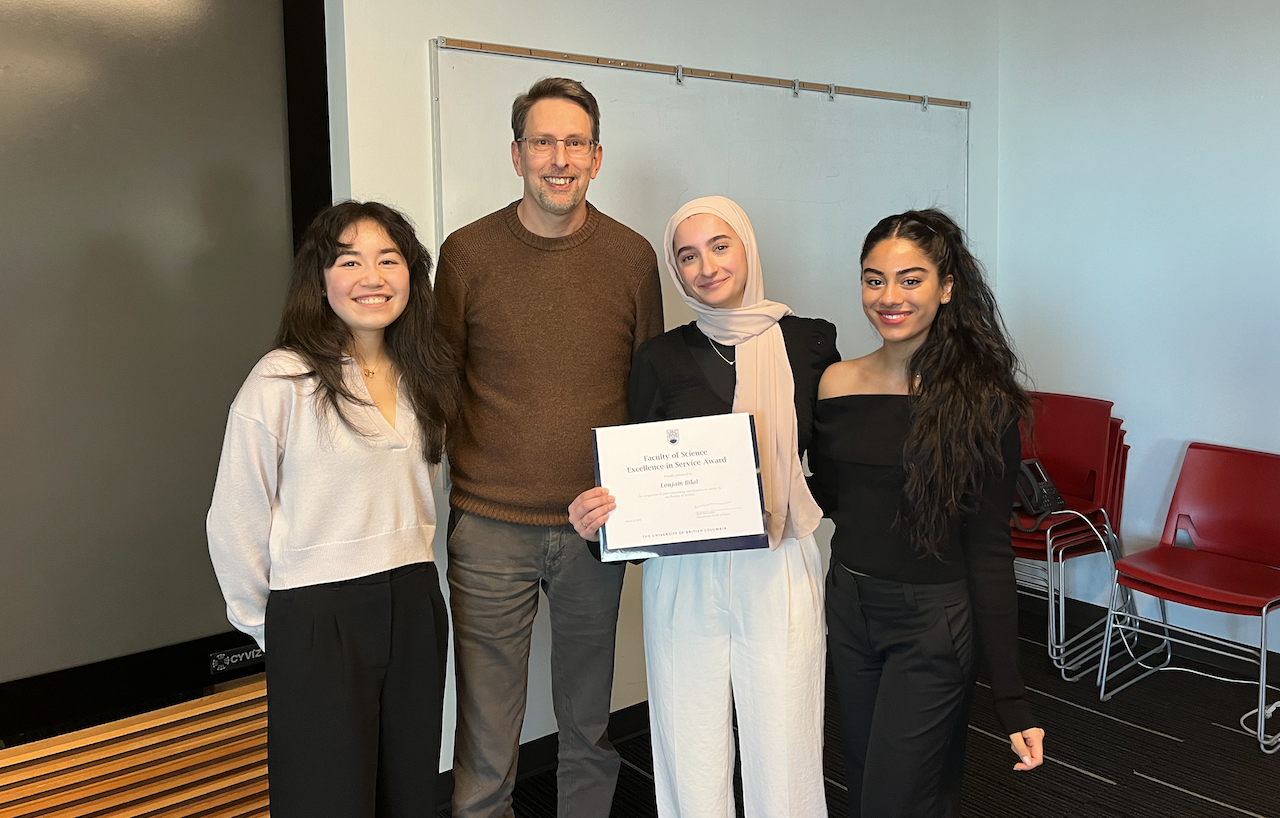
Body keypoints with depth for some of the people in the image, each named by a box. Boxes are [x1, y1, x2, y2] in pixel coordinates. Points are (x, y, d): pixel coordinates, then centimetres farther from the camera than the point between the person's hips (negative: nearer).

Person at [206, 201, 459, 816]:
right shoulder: (282, 381, -13)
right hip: (317, 621, -5)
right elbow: (235, 525, -8)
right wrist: (270, 625, 1)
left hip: (415, 609, 6)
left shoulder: (421, 377, 6)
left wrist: (407, 572, 15)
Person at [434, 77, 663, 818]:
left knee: (590, 728, 18)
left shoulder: (633, 257, 2)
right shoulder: (468, 252, -2)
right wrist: (459, 484, -3)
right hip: (489, 529, -1)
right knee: (485, 741, 7)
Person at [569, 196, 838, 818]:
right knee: (691, 756, 9)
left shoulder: (810, 343, 2)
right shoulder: (660, 358, 4)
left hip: (778, 573, -1)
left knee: (783, 754, 6)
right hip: (682, 575, 1)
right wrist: (595, 516, -13)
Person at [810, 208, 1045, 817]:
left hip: (932, 624, -5)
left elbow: (988, 549, -12)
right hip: (847, 609, 5)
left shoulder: (981, 399, -13)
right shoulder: (836, 383, -1)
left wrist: (1011, 699, -13)